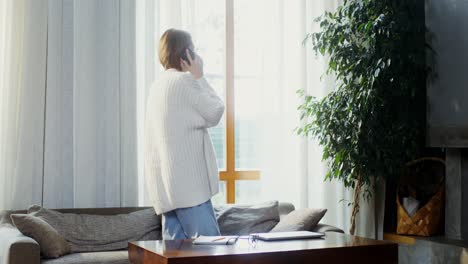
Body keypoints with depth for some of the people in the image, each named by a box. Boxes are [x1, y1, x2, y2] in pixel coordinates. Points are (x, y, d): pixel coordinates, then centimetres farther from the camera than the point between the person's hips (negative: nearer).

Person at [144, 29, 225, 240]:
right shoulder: (183, 81, -9)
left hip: (165, 182, 9)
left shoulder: (159, 85, 19)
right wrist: (199, 78, 4)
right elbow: (214, 113, -3)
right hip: (186, 179, -9)